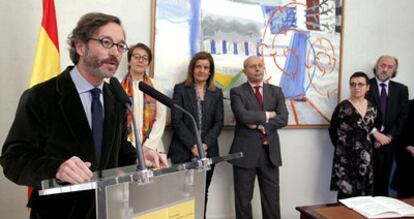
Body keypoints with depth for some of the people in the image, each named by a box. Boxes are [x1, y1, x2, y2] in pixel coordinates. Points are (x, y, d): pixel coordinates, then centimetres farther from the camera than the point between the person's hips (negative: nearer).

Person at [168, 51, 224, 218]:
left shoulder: (217, 93, 11)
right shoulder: (180, 89, 2)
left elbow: (219, 123, 4)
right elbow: (176, 121, -5)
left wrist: (205, 144, -11)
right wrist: (193, 145, -14)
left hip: (208, 152, 3)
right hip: (183, 152, -2)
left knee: (202, 194, 9)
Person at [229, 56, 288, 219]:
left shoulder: (276, 91, 9)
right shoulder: (237, 92, -1)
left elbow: (283, 119, -3)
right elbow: (244, 116, -18)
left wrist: (260, 125, -13)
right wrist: (268, 115, -7)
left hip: (270, 152, 3)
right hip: (246, 152, -2)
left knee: (272, 199, 11)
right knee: (243, 199, 9)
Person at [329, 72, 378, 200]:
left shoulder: (372, 108, 6)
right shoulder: (343, 107, -11)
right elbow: (333, 131, -3)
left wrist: (365, 146, 10)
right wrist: (341, 147, 4)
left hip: (365, 157, 5)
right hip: (346, 157, -5)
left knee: (364, 192, 10)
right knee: (346, 192, -1)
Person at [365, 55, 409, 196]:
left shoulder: (401, 89, 9)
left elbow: (403, 116, 5)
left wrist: (389, 136, -6)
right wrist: (376, 133, -14)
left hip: (388, 141, 3)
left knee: (383, 180, 10)